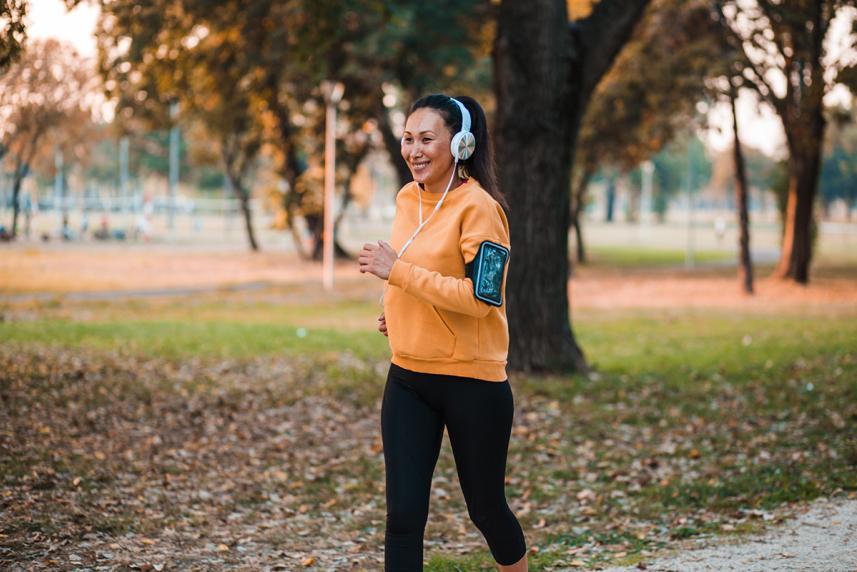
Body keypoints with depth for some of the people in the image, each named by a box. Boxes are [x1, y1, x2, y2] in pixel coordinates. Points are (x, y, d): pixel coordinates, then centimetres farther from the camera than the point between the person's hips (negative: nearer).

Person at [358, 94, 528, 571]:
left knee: (486, 507, 12)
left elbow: (481, 296, -24)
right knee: (404, 514, 1)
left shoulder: (479, 207, -16)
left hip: (473, 382, -6)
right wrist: (398, 310, 5)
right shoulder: (408, 199, 6)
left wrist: (399, 271, -24)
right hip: (408, 378, 6)